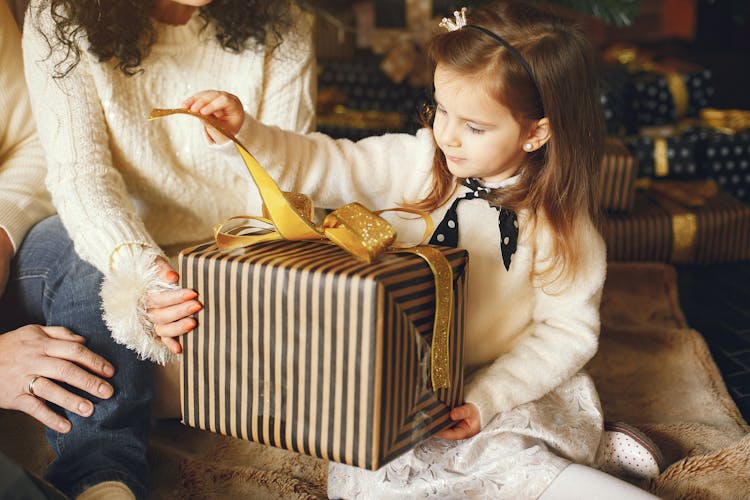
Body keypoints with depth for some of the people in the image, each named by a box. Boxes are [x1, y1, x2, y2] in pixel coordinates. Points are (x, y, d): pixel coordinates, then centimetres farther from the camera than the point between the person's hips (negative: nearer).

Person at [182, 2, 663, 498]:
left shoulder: (562, 221, -11)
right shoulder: (418, 163, -5)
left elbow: (570, 329, -10)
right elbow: (318, 166, -5)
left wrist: (486, 399, -20)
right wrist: (241, 133, -21)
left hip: (516, 384, -3)